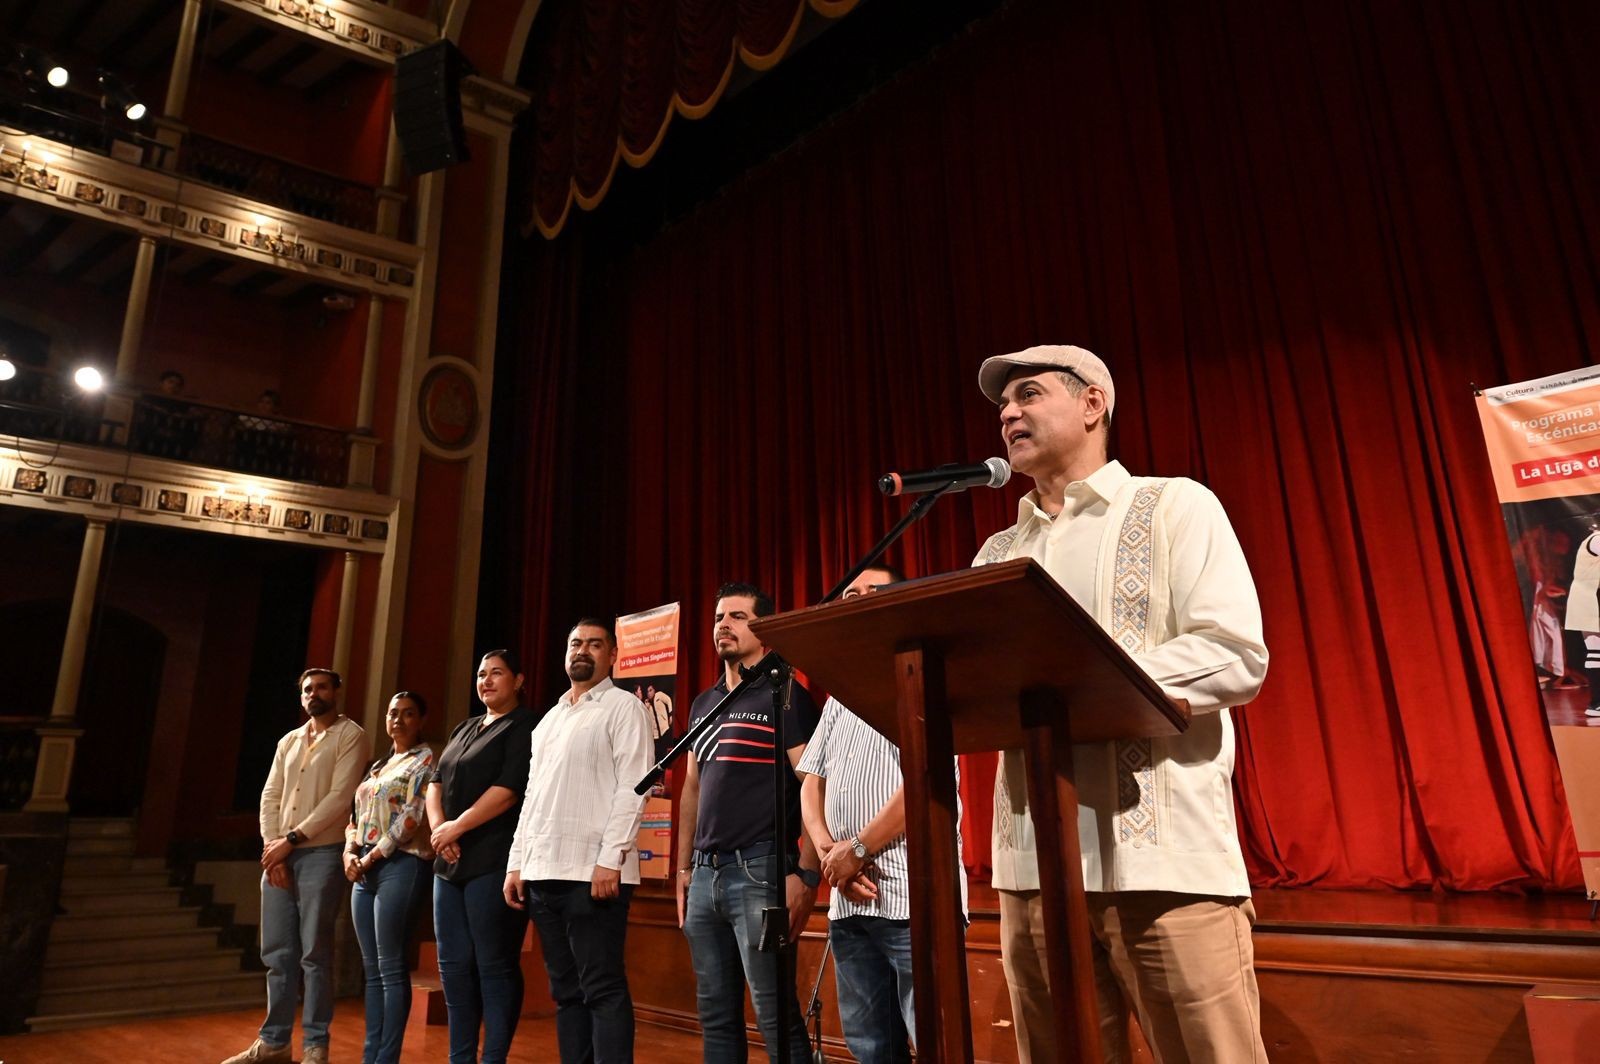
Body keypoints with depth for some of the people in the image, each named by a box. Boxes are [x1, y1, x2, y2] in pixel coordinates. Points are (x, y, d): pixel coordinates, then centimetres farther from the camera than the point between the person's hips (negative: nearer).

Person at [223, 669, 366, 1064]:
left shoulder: (350, 735, -4)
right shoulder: (288, 741, 17)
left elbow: (340, 797, -12)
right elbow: (270, 797, 11)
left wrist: (291, 839, -13)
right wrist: (271, 846, -3)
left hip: (321, 854, -6)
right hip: (278, 856, 6)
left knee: (314, 954, -2)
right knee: (277, 953, 10)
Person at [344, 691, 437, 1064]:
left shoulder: (426, 759, -3)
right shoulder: (378, 765, 20)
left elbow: (413, 817, -12)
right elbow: (357, 814, 17)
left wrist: (372, 857, -12)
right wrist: (350, 852, -1)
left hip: (402, 864, -8)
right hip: (364, 869, 8)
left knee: (391, 968, -5)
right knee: (372, 969, 10)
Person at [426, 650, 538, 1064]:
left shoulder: (524, 728, -5)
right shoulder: (465, 728, 20)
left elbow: (507, 789, -15)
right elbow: (437, 783, 14)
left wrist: (456, 827, -12)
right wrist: (438, 827, -4)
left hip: (493, 862, -8)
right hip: (450, 863, 8)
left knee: (494, 965, -4)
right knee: (453, 963, 11)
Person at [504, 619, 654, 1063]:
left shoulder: (623, 707, -1)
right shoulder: (549, 718, 21)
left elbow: (632, 787, -10)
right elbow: (532, 795, 20)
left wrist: (611, 858, -18)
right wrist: (517, 862, 12)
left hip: (593, 871, -7)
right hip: (543, 871, 7)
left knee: (602, 989, -4)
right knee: (565, 990, 12)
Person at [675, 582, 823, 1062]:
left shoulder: (785, 696, -6)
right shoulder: (703, 704, 16)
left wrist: (807, 874, -18)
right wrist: (684, 868, 16)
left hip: (760, 870, -7)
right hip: (705, 873, 7)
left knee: (776, 1018, -3)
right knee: (715, 1017, 14)